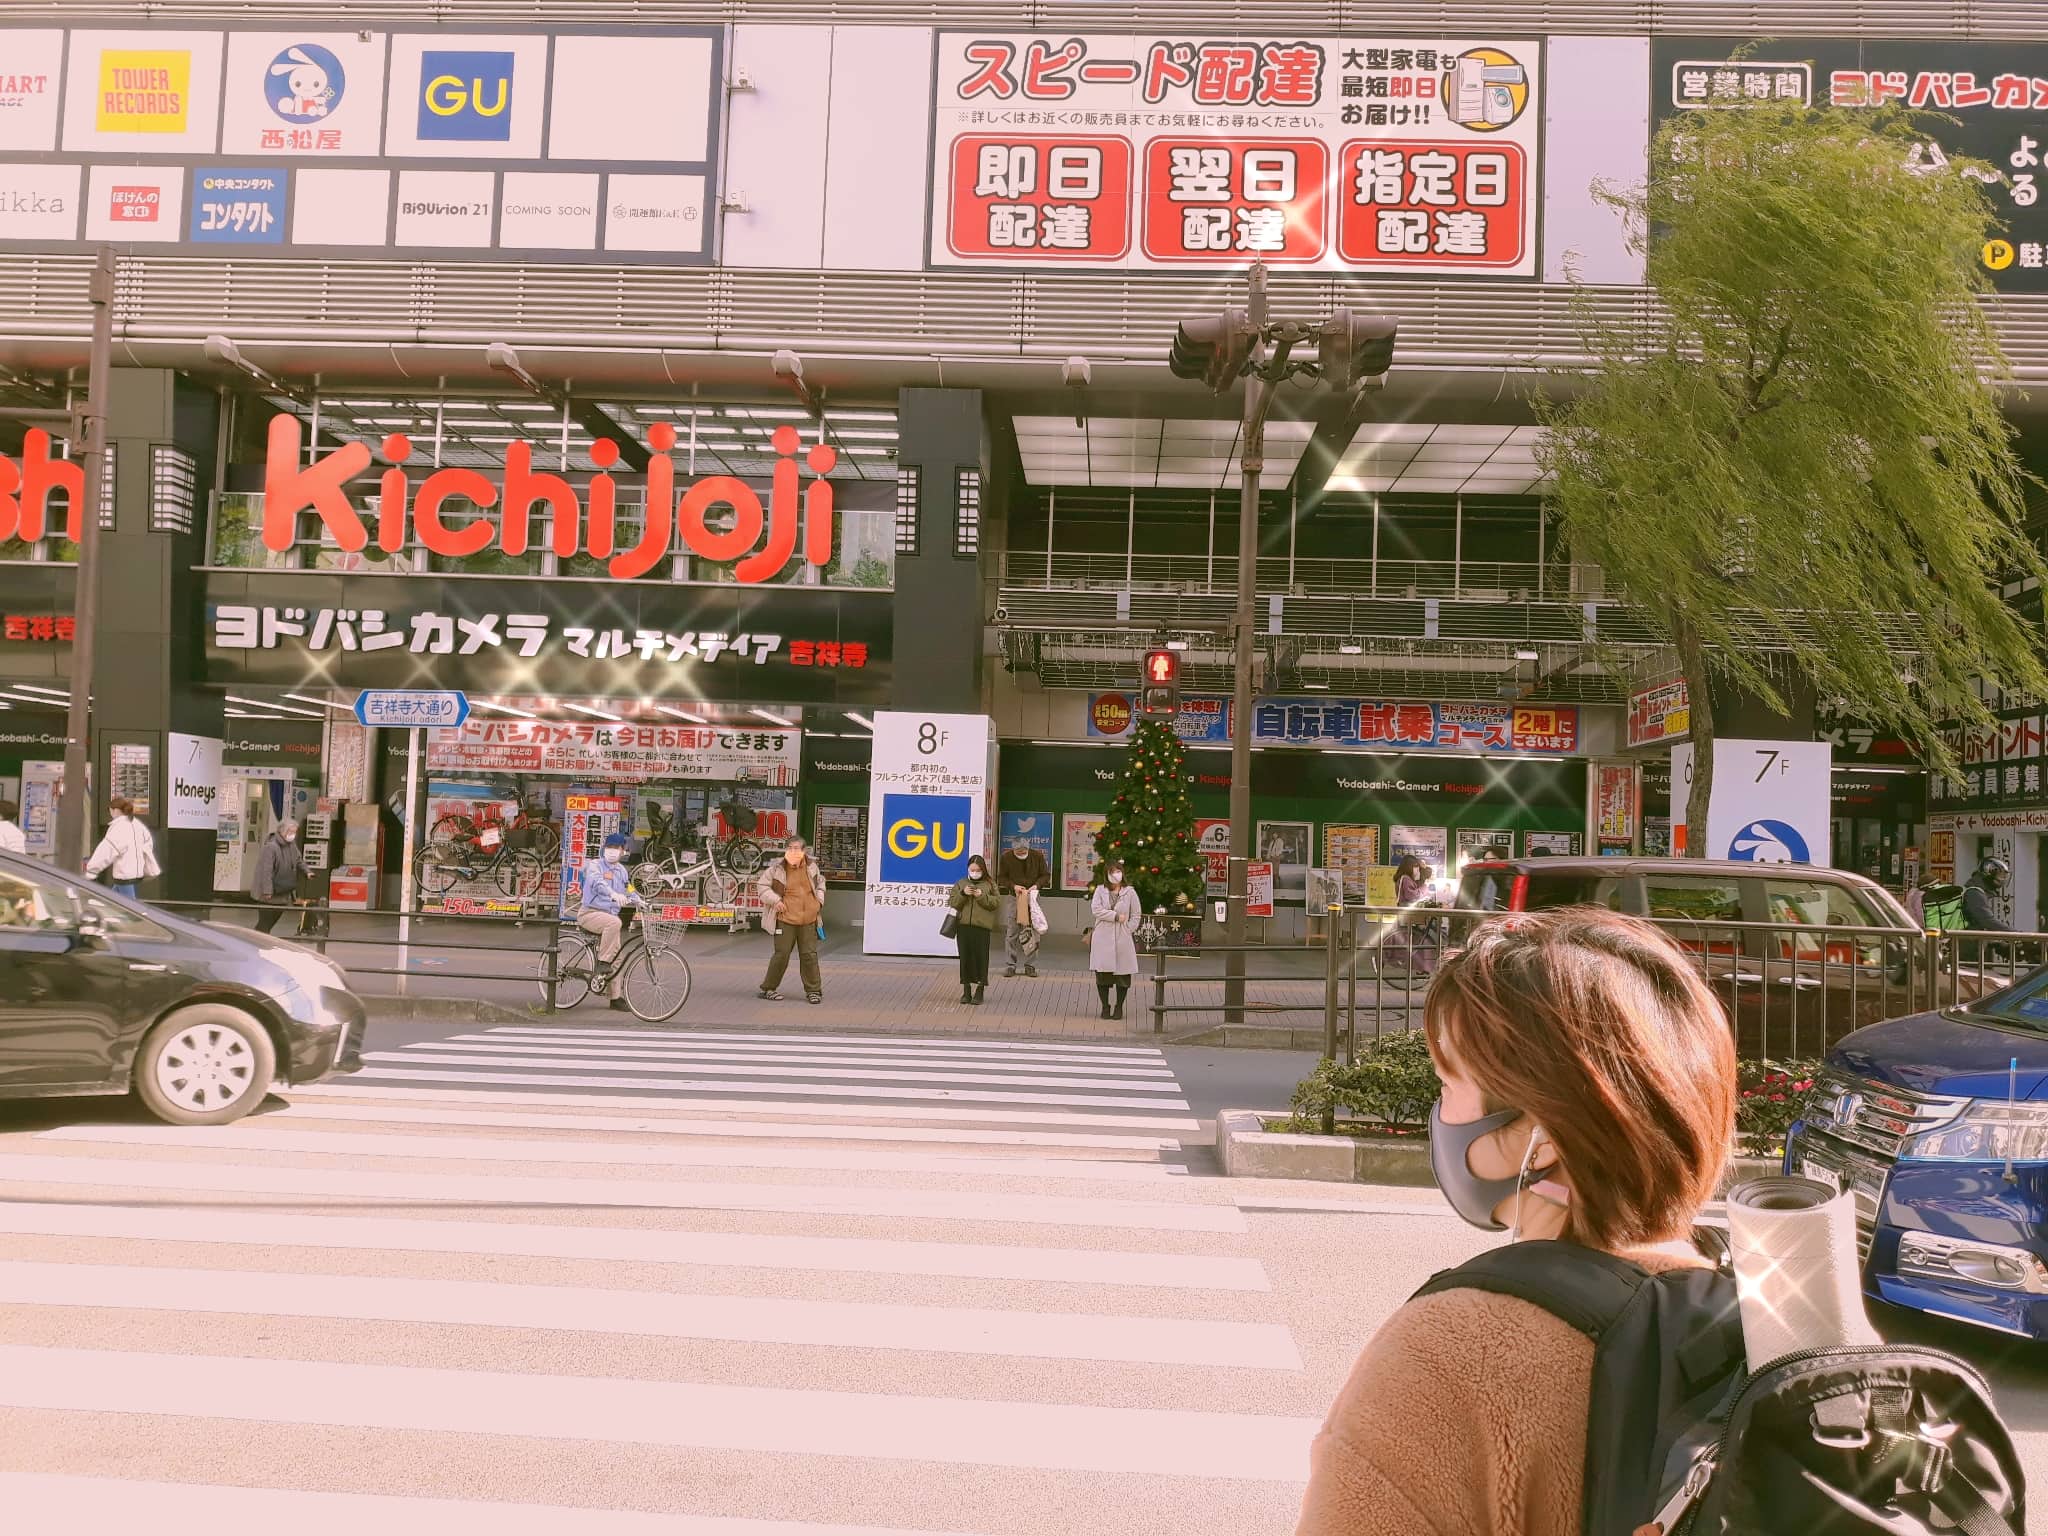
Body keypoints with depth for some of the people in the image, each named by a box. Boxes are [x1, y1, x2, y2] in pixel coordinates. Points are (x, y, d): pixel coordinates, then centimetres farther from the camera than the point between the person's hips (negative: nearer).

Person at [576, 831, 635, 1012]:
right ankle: (602, 962, -28)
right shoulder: (595, 865, -9)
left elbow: (629, 892, 20)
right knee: (614, 922, -37)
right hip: (590, 913, -7)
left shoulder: (621, 870, 14)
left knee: (615, 957, 3)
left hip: (610, 914, 7)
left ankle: (614, 997, 10)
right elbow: (597, 883, -29)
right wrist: (614, 894, -47)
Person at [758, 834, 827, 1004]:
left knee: (809, 955, 6)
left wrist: (819, 900, 11)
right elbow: (762, 885, 2)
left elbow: (820, 882, 23)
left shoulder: (811, 866, 4)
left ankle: (813, 990, 16)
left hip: (808, 920, 3)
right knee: (781, 955, -1)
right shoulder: (777, 868, -7)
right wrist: (775, 900, -8)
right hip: (785, 919, -3)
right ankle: (768, 988, 14)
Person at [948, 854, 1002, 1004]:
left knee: (981, 958, -1)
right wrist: (962, 894, -11)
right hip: (964, 926, 2)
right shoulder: (960, 884, 11)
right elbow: (953, 903, 6)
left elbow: (997, 903, -2)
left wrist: (982, 896, -14)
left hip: (982, 927, -2)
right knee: (965, 958, 5)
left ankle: (980, 991, 8)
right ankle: (966, 991, 14)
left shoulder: (990, 885, 5)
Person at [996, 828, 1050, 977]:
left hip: (1033, 897, 1)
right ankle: (1010, 964, 6)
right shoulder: (1006, 858, -4)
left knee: (1033, 931, 1)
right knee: (1012, 932, -2)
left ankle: (1030, 965, 10)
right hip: (1015, 898, -1)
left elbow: (1046, 876, 3)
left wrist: (1036, 885, -15)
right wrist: (1013, 886, -15)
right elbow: (1001, 878, 2)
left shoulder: (1038, 856, -4)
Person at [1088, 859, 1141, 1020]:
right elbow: (1096, 909, -8)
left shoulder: (1130, 892, 5)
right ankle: (1105, 1006, 14)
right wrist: (1116, 916, -11)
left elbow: (1136, 916, 7)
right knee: (1102, 973, 1)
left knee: (1123, 974, 2)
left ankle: (1119, 1007, 15)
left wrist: (1127, 930, -5)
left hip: (1123, 939, 0)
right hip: (1103, 938, 0)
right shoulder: (1100, 890, 6)